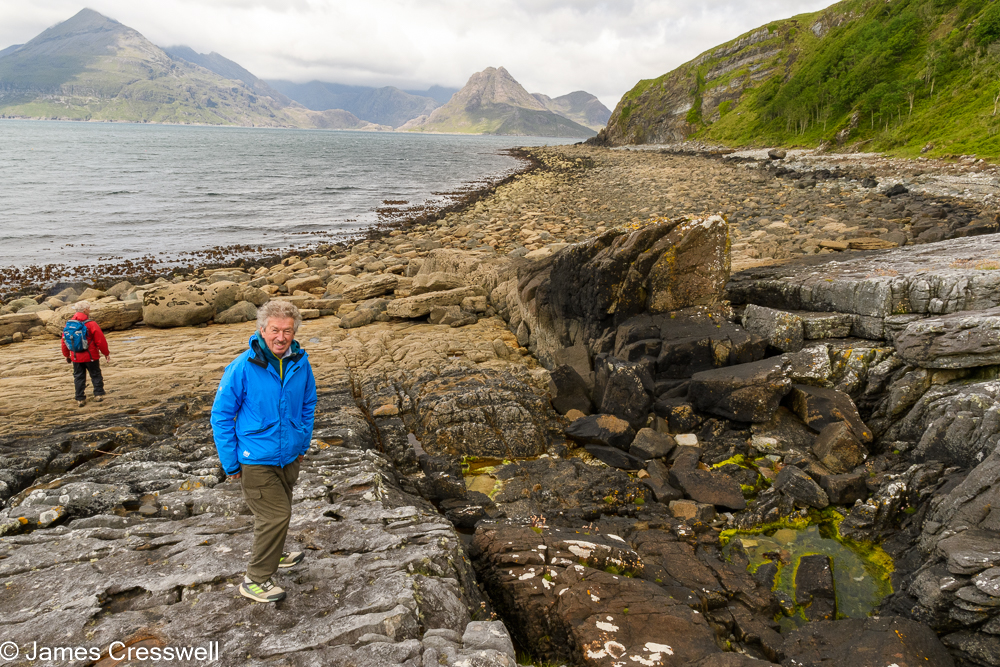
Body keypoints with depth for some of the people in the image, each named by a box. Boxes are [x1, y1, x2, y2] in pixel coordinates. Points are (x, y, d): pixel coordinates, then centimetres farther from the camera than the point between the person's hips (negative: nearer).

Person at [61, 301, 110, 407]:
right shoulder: (91, 324, -15)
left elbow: (64, 341, 9)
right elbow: (101, 340, -12)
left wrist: (66, 355, 21)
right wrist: (106, 353, 2)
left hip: (76, 357, 4)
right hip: (91, 356, -4)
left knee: (79, 377, 11)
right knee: (96, 375, 11)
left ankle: (80, 399, 12)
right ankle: (98, 394, 11)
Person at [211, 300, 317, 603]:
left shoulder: (300, 364, -6)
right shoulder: (242, 367, -19)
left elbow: (308, 405, 11)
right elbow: (221, 416, -12)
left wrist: (303, 443, 13)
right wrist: (230, 463, -10)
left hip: (289, 456, 6)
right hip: (256, 460, -5)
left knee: (277, 512, 23)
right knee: (276, 515, -7)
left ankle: (271, 553, 49)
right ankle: (255, 581, 11)